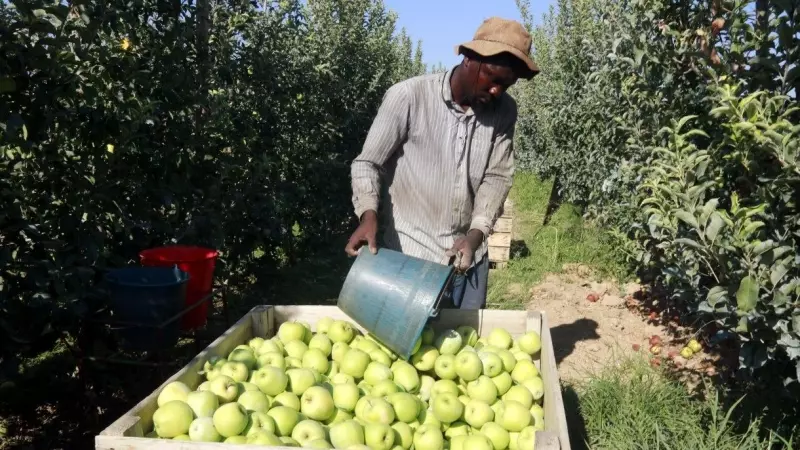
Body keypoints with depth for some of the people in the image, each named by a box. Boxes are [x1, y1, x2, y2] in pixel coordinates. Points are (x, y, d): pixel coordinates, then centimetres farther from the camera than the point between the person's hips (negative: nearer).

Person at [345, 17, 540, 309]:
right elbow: (368, 162, -9)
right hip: (410, 255, -4)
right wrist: (368, 214, -26)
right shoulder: (408, 96, -13)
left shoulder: (504, 110, -1)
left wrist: (476, 234, -14)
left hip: (470, 256, 5)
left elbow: (497, 176, 0)